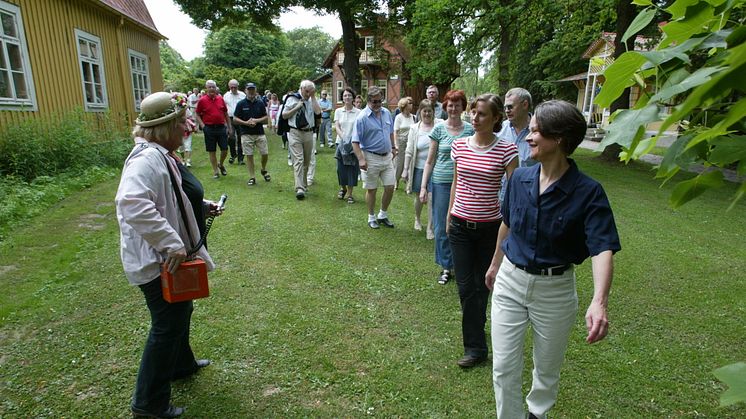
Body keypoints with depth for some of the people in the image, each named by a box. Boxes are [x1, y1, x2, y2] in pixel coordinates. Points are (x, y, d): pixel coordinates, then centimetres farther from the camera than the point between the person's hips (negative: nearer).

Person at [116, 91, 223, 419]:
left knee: (180, 312, 27)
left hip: (170, 257, 11)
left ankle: (182, 364, 50)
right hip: (157, 261, -10)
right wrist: (172, 243, -39)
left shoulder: (161, 156, 9)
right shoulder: (148, 158, -25)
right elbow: (132, 203, -41)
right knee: (167, 325, 3)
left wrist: (202, 206, 8)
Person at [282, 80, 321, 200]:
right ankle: (299, 189, -17)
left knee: (307, 161, 14)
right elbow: (284, 115, 1)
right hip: (295, 133, -4)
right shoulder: (292, 99, 1)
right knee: (298, 160, -12)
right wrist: (296, 108, -10)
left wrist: (313, 96, -6)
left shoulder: (312, 100, 8)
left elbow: (318, 111, -10)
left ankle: (304, 185, 30)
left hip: (308, 133, 4)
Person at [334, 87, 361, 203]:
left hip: (354, 144, -1)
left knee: (352, 168, 0)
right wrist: (343, 137, -17)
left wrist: (354, 139, -22)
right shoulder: (338, 111, 7)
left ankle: (350, 193, 12)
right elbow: (337, 127, 0)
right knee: (341, 167, 4)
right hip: (341, 143, 2)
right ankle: (342, 188, 31)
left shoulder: (358, 112, 0)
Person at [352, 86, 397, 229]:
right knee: (372, 189, 7)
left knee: (390, 187, 7)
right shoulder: (362, 117, -15)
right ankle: (371, 217, 24)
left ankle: (383, 215, 26)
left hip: (387, 156, 6)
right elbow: (355, 142, -17)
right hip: (371, 158, -5)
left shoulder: (387, 113, 4)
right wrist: (361, 159, -24)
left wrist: (393, 147, 20)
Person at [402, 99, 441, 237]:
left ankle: (430, 228, 13)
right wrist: (405, 169, -1)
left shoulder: (440, 125, -3)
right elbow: (409, 151, 2)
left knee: (433, 199, -2)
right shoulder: (414, 129, 2)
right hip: (419, 168, 2)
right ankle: (417, 219, 44)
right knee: (419, 197, 17)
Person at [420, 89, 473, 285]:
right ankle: (446, 267, 21)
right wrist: (423, 186, -1)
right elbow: (430, 161, 4)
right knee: (441, 227, 6)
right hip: (441, 183, 0)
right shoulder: (438, 129, 1)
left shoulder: (470, 129, 3)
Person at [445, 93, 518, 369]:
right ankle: (476, 347, 20)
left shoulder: (506, 151, -10)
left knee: (482, 282, 13)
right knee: (465, 285, 3)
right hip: (461, 224, 3)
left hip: (490, 226, -2)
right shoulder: (459, 145, 1)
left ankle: (475, 345, 35)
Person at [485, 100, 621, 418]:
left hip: (554, 289, -2)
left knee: (547, 369, 20)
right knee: (504, 368, 7)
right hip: (509, 281, 3)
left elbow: (603, 249, -25)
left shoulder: (588, 192, -17)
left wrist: (599, 301, -41)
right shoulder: (519, 178, -4)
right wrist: (495, 264, 21)